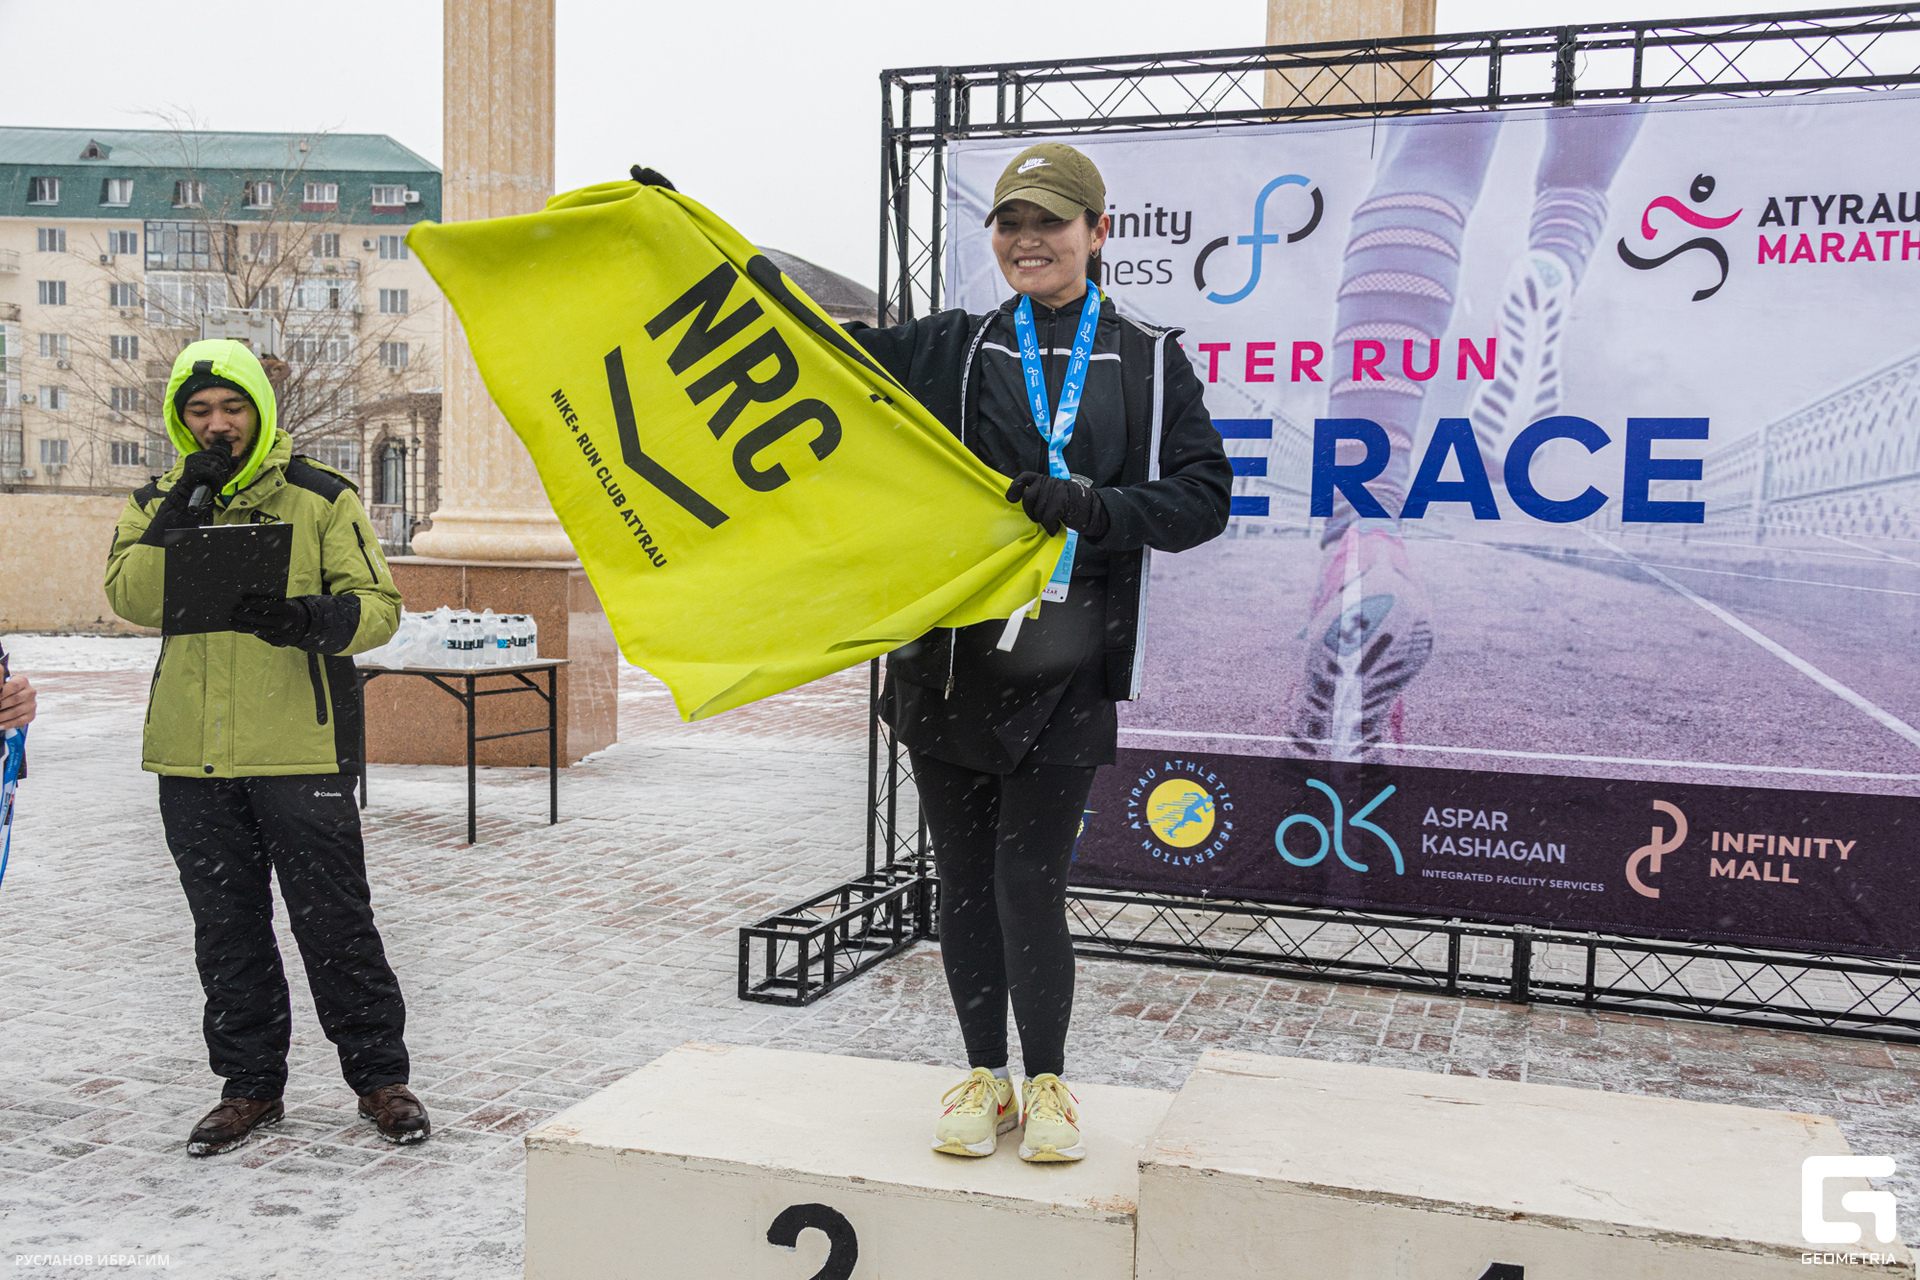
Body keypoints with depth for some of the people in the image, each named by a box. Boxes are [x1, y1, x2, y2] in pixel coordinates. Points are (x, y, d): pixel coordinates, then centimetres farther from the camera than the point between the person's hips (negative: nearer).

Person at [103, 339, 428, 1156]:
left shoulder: (321, 498, 1)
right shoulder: (159, 503, 10)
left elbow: (378, 606, -5)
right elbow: (132, 600, -6)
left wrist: (314, 619, -25)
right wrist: (183, 508, -15)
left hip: (300, 752, -3)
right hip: (192, 756, 4)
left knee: (336, 921, 2)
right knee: (226, 930, 12)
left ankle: (379, 1076, 16)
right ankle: (250, 1085, 26)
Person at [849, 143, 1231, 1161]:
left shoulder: (1150, 364, 8)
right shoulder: (948, 350, 10)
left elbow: (1204, 496, 2)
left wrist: (1096, 507, -14)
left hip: (1067, 665, -2)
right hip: (947, 655, 2)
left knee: (1030, 880, -2)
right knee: (963, 879, 9)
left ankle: (1047, 1084, 19)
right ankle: (984, 1076, 25)